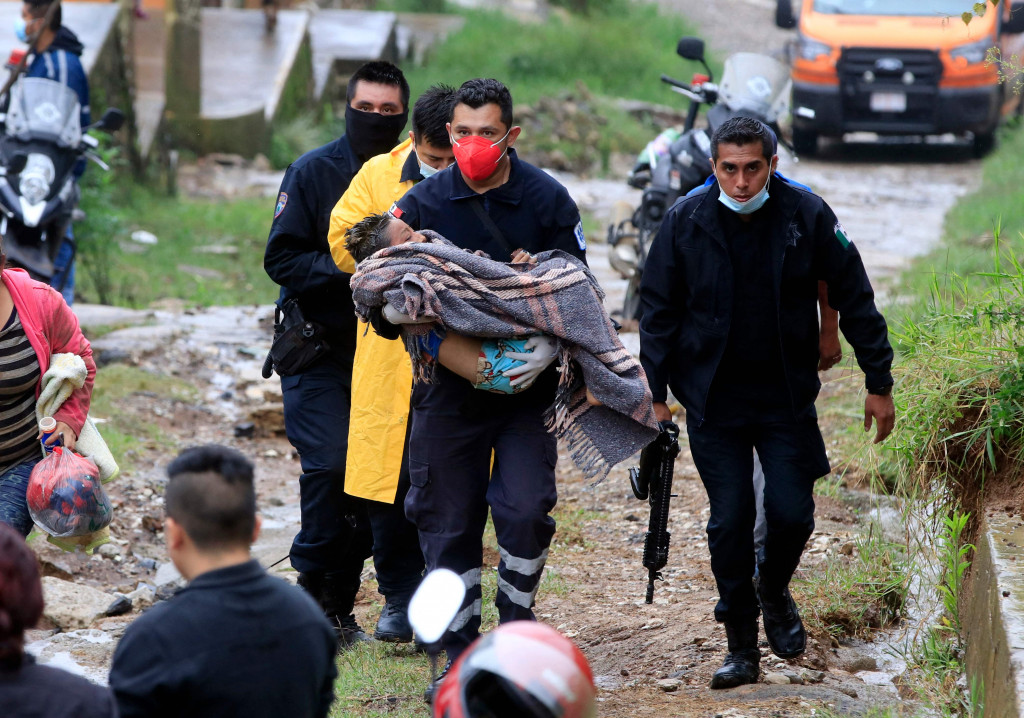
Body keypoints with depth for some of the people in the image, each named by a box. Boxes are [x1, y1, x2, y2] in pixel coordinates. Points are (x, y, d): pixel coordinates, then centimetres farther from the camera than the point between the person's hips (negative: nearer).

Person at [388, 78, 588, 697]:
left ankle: (517, 629, 11)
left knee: (525, 510, -11)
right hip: (449, 384, 1)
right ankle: (460, 653, 15)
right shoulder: (423, 202, -1)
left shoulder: (547, 199, -2)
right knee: (449, 520, 4)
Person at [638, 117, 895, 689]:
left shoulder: (808, 216, -8)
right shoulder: (685, 223, -7)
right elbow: (659, 312, 3)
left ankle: (774, 592, 29)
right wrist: (655, 392, 0)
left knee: (792, 513, -4)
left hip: (787, 395, 0)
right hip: (713, 400, 0)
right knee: (730, 522, -1)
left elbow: (855, 299, 0)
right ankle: (741, 646, 13)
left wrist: (879, 384, 1)